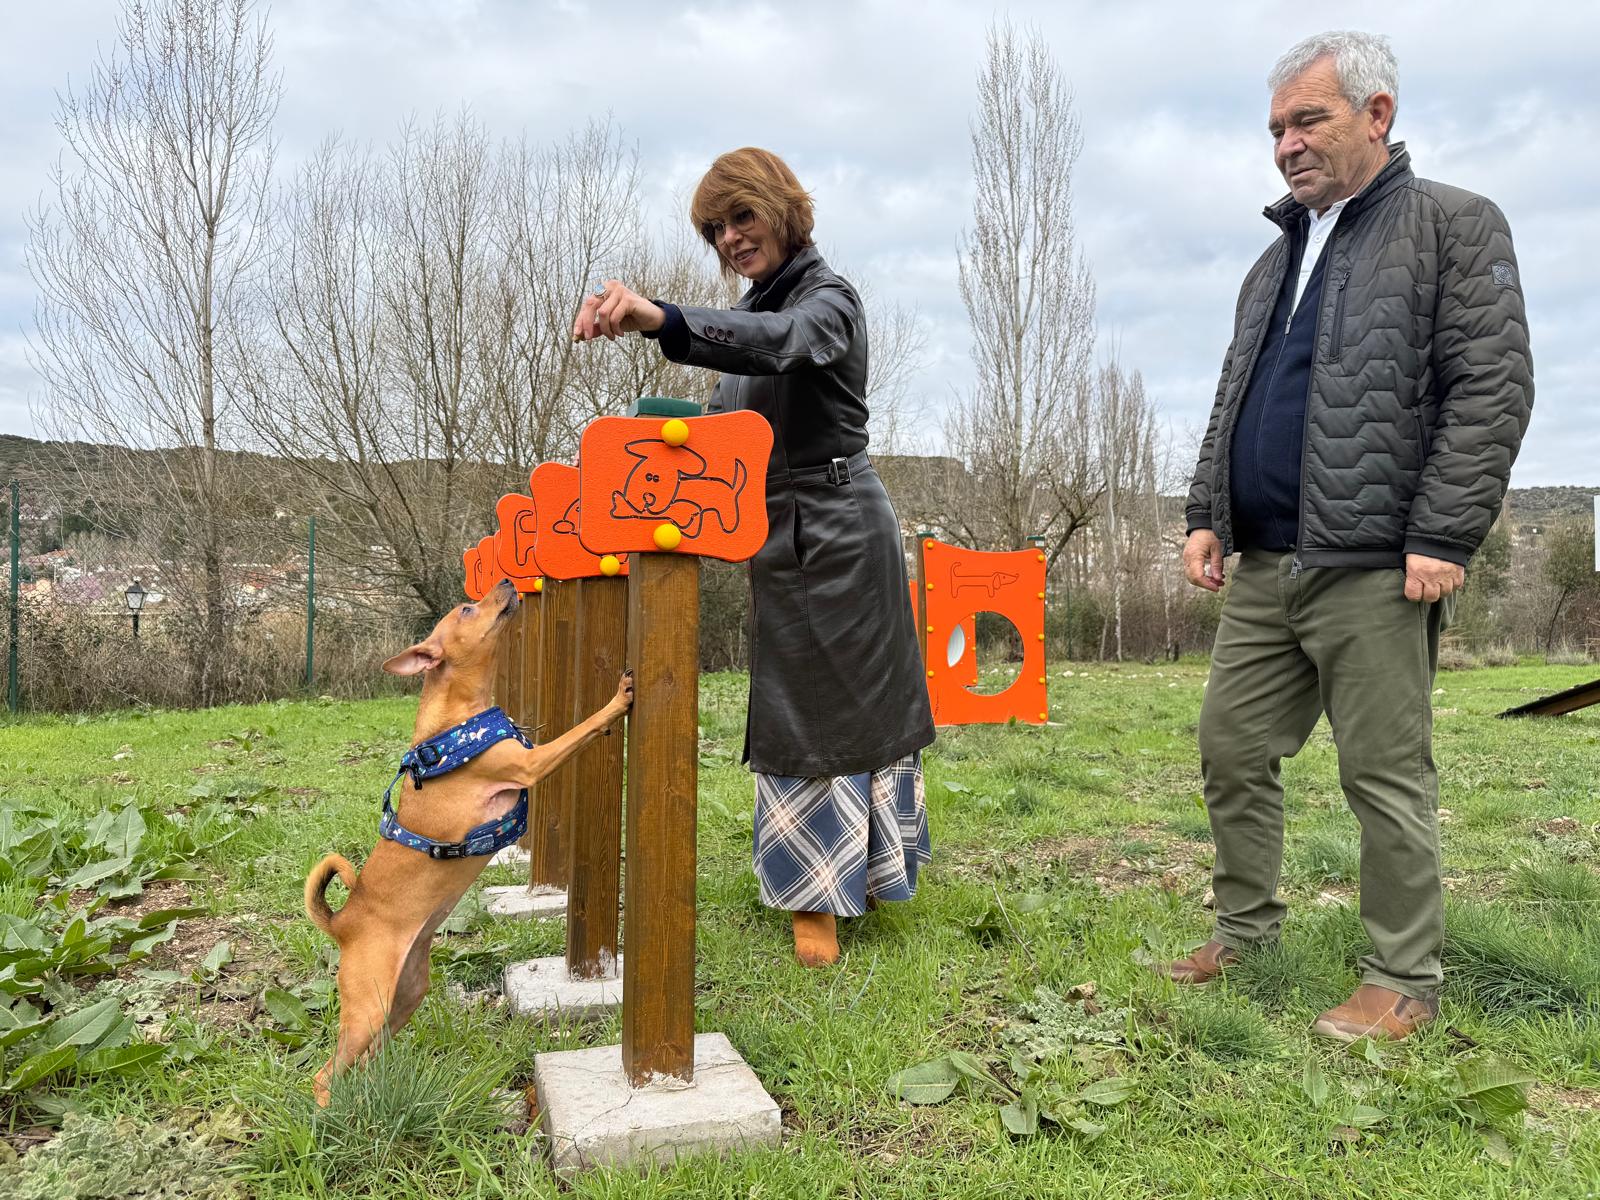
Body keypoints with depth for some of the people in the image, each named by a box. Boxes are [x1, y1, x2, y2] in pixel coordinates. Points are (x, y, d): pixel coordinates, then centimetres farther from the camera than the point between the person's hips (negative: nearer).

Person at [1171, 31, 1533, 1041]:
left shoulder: (1454, 226, 0)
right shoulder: (1277, 260, 21)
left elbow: (1493, 389, -9)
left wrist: (1443, 538, -16)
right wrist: (1208, 513, 11)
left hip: (1375, 569, -7)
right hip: (1264, 569, 7)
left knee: (1386, 776, 0)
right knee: (1233, 748, 9)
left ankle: (1406, 982, 13)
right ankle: (1245, 932, 25)